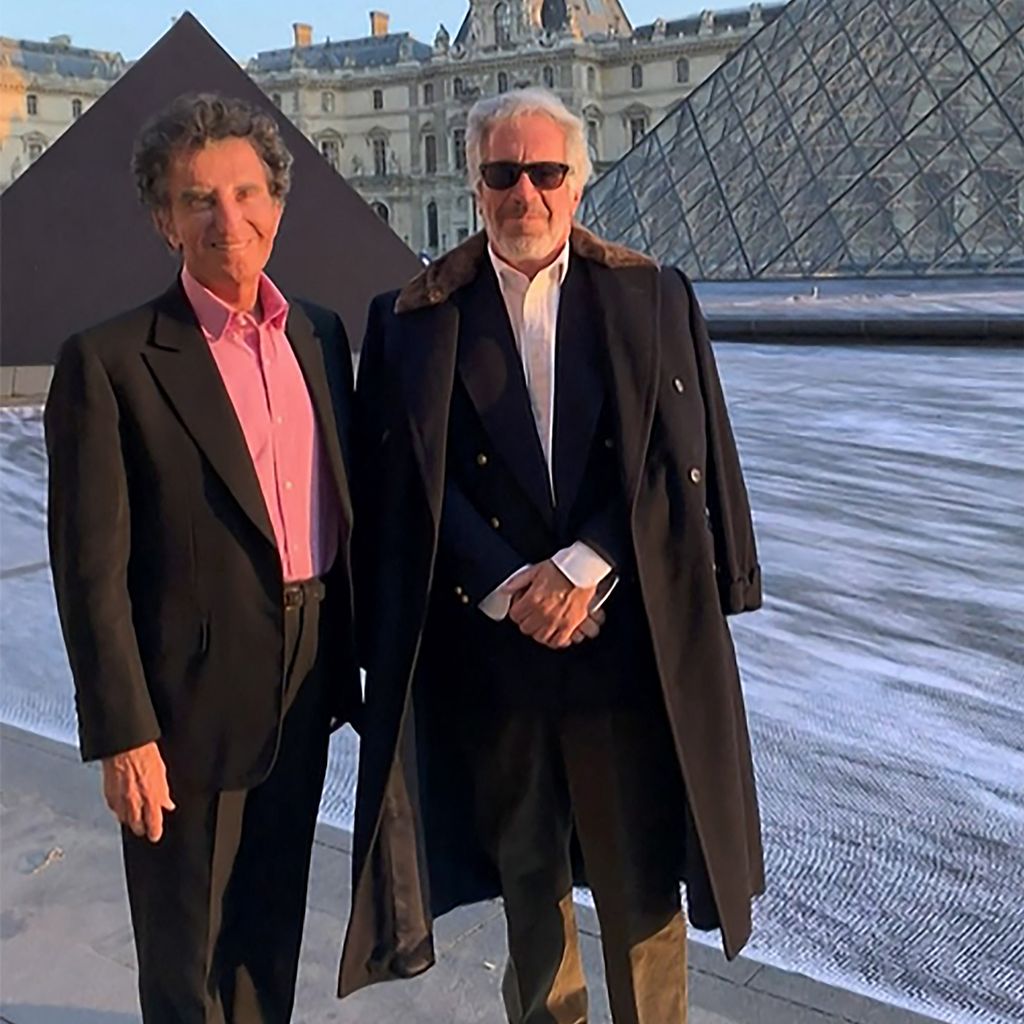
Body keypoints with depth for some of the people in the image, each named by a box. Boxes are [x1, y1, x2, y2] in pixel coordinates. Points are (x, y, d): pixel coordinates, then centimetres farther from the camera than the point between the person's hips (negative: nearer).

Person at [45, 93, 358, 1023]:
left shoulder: (319, 334, 5)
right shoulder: (110, 361, -12)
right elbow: (90, 570, -13)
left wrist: (349, 662, 11)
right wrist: (122, 735, -13)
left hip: (304, 688, 5)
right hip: (190, 700, -5)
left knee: (274, 931, 23)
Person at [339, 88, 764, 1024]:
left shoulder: (655, 299, 4)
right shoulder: (414, 319, 2)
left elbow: (683, 461, -2)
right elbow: (406, 490, -3)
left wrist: (582, 567, -13)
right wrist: (511, 590, -13)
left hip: (633, 641, 0)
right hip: (488, 647, 1)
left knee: (642, 880, 8)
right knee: (528, 875, 18)